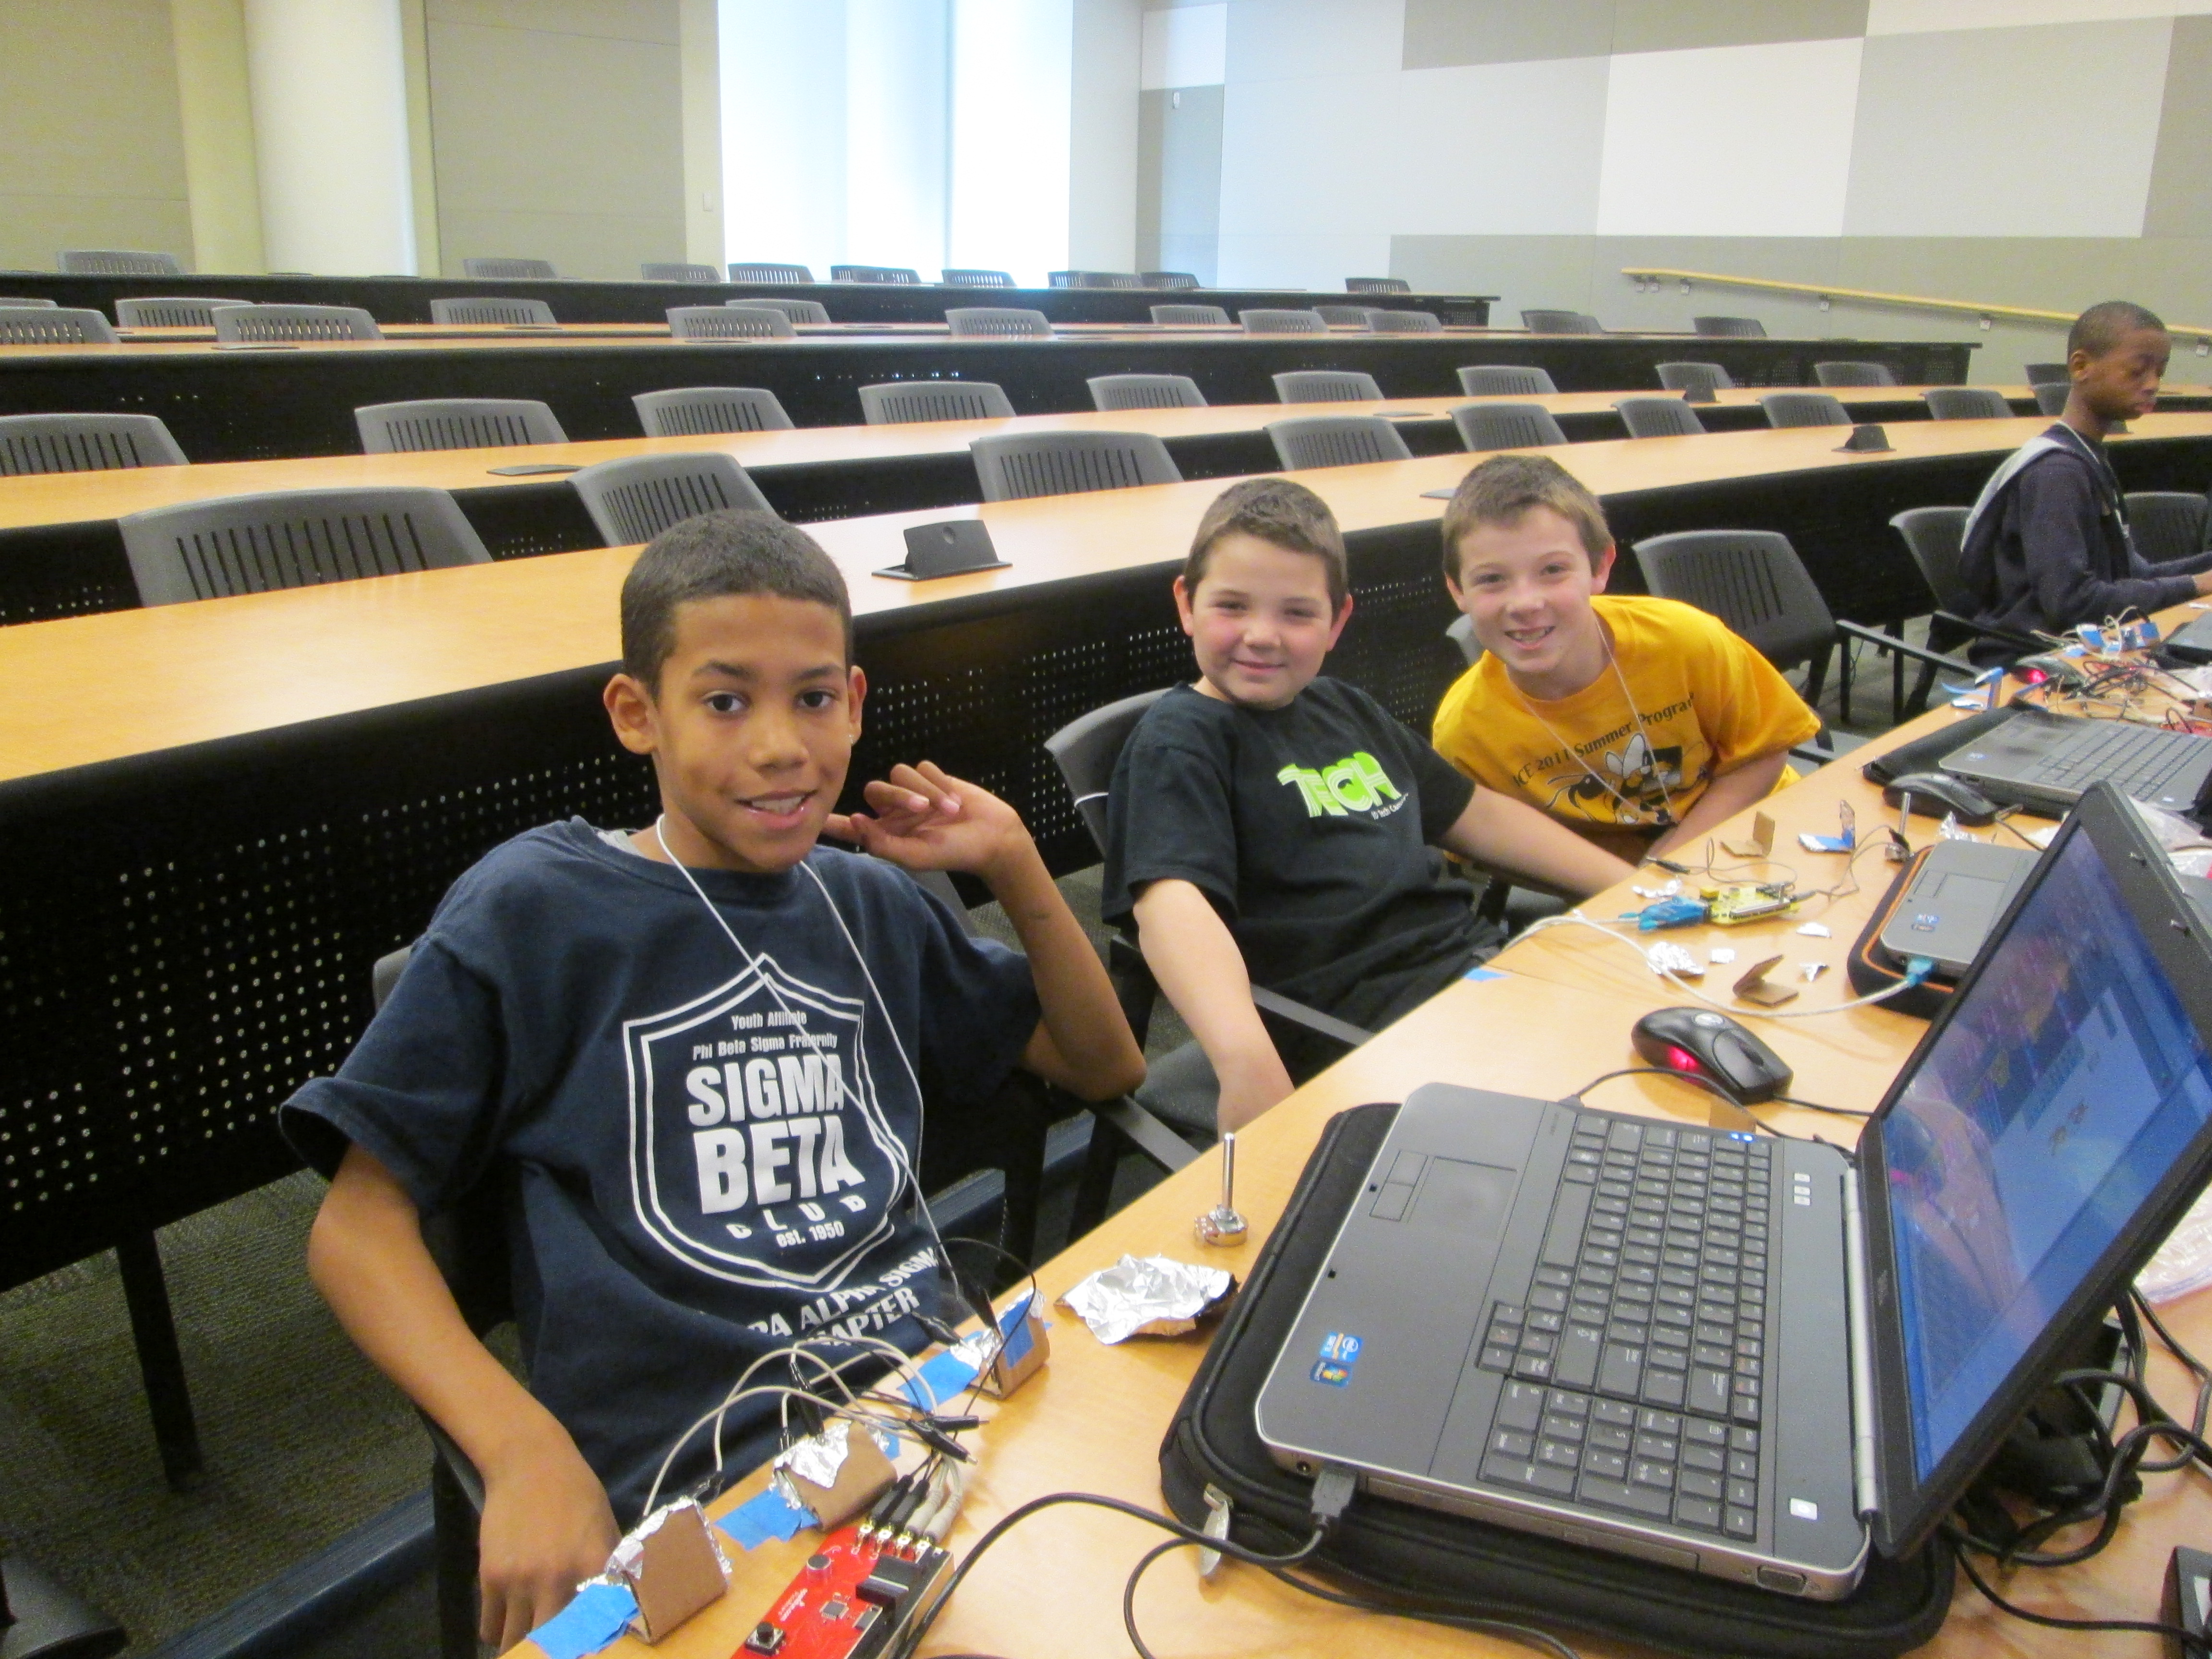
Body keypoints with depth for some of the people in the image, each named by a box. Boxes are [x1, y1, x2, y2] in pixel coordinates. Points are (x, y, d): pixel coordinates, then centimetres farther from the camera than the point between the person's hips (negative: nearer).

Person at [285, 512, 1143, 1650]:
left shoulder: (870, 901, 14)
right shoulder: (535, 910, -2)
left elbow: (1105, 1068, 21)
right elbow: (358, 1225, -2)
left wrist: (1016, 870, 7)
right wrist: (526, 1453, -18)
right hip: (694, 1480, -5)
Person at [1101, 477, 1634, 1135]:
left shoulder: (1346, 711, 19)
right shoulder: (1179, 741, -7)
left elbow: (1475, 814, 29)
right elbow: (1173, 901, -24)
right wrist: (1247, 1060, -42)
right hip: (1358, 1024, -9)